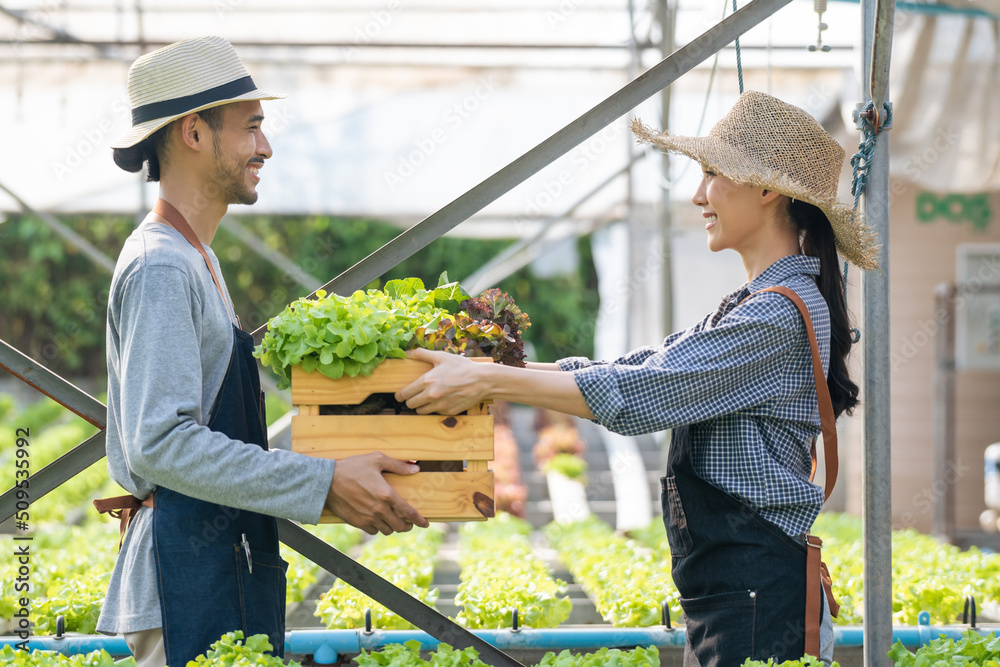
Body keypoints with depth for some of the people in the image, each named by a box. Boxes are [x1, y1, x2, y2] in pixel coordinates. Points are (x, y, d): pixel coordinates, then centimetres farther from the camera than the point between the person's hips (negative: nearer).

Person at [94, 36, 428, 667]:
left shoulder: (197, 259, 19)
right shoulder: (159, 268, -13)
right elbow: (162, 442, -23)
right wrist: (324, 483, -23)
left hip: (225, 569, 10)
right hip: (189, 574, -10)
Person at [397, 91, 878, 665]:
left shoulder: (782, 314, -15)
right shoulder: (757, 307, 18)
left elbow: (641, 393, -20)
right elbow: (640, 365, 16)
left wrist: (488, 381, -17)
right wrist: (489, 371, 8)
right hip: (728, 596, 10)